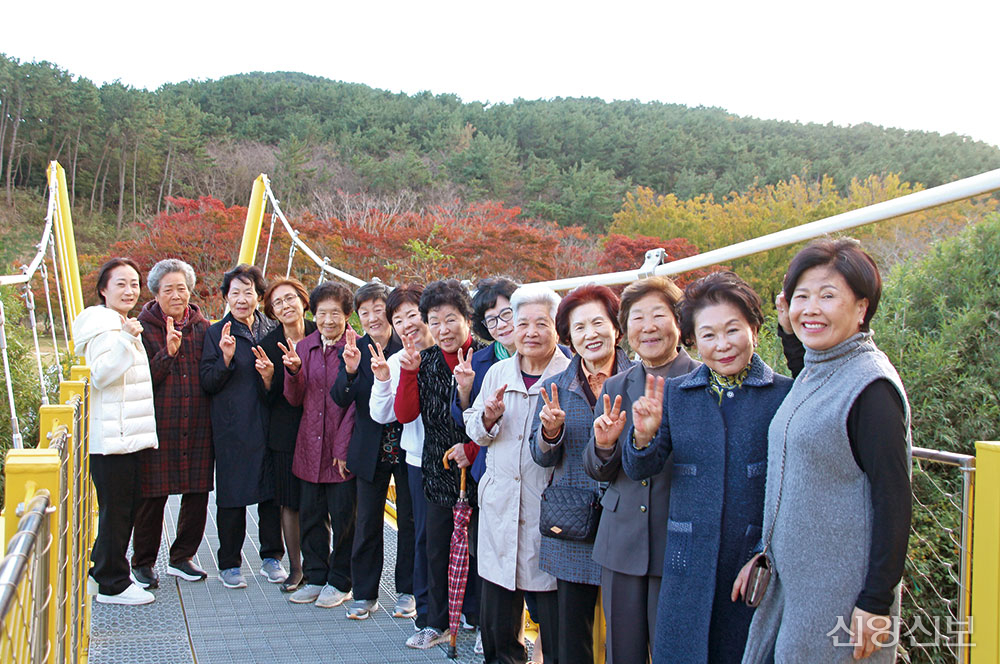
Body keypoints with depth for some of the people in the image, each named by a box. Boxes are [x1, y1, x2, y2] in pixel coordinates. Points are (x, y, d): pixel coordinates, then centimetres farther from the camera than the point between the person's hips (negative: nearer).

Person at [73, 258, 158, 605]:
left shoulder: (122, 325, 20)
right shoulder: (104, 325, -12)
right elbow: (101, 375, -24)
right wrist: (127, 340, -31)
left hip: (128, 436, 10)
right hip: (111, 437, -10)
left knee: (124, 508, 15)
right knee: (116, 509, -2)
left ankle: (101, 573, 28)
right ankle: (113, 585, 8)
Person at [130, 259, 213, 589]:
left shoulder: (202, 327, 10)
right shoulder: (143, 327, 0)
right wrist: (168, 353, -18)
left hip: (197, 425, 3)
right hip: (159, 423, -3)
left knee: (198, 493, 6)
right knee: (152, 496, 1)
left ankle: (182, 557, 23)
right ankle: (143, 563, 18)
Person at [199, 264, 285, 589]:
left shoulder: (273, 330, 9)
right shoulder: (217, 333, 1)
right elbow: (207, 383, -2)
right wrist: (226, 358, -19)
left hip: (269, 426, 3)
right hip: (232, 429, -2)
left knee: (272, 492, 7)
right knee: (231, 496, 3)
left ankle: (271, 557, 22)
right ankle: (229, 564, 16)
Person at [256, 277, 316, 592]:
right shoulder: (268, 344, 0)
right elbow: (268, 399, 0)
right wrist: (268, 377, -20)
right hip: (285, 433, 1)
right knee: (290, 503, 6)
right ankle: (295, 568, 19)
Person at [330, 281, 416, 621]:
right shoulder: (355, 349, 0)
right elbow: (341, 399, -8)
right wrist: (350, 370, -26)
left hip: (407, 448, -2)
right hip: (371, 449, 2)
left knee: (409, 519, 10)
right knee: (367, 522, 10)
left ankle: (407, 591, 24)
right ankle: (365, 594, 23)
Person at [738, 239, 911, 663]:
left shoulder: (871, 386, -17)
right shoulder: (811, 377, 9)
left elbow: (894, 501, -17)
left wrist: (876, 604, -17)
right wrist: (762, 556, 15)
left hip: (843, 596, -8)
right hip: (789, 582, 8)